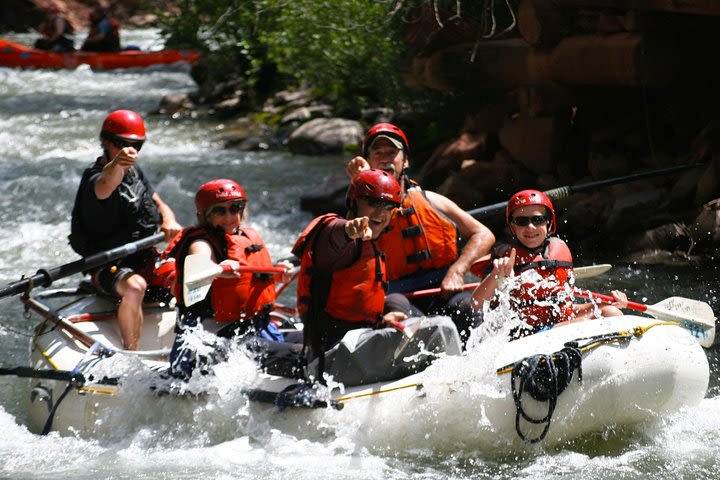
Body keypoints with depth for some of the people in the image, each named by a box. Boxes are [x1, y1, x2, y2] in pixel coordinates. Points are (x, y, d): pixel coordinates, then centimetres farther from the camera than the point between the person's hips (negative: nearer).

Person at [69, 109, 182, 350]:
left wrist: (168, 220, -10)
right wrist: (117, 163, -68)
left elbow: (158, 204, 16)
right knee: (135, 286, -37)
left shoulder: (134, 170, 9)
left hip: (145, 258, 8)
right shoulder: (94, 179, -18)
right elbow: (105, 185, -43)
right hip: (110, 267, -8)